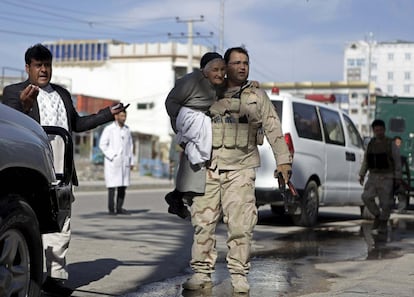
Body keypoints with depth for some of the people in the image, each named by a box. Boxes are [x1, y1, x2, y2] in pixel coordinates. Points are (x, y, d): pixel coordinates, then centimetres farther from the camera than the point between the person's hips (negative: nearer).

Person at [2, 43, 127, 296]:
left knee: (61, 225, 4)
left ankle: (56, 276, 8)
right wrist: (24, 104, -32)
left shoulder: (62, 94, 22)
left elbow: (77, 124, 29)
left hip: (61, 171, 5)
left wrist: (109, 113, 25)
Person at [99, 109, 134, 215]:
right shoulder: (109, 129, -5)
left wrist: (131, 161, 10)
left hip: (124, 163, 5)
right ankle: (111, 209, 0)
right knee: (112, 186, -5)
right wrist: (112, 157, -15)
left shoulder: (127, 129, 11)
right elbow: (102, 144, -9)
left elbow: (130, 146, 15)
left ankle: (119, 208, 8)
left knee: (123, 186, 2)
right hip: (112, 163, -5)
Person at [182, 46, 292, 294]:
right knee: (203, 222, 0)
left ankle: (239, 275, 6)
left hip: (241, 170, -1)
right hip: (208, 167, 1)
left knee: (240, 225, -5)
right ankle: (202, 273, 9)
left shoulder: (258, 97, 9)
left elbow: (274, 130, 6)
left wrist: (284, 161, -3)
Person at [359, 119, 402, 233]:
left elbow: (397, 161, -3)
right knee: (366, 197, -10)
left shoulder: (391, 144, -4)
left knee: (386, 201, -2)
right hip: (373, 176, 4)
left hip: (387, 177, -4)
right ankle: (377, 216, 9)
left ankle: (383, 223, 14)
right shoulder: (371, 144, 9)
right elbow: (365, 161, 15)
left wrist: (398, 178, -8)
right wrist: (362, 175, 8)